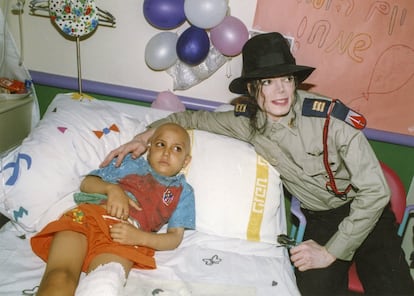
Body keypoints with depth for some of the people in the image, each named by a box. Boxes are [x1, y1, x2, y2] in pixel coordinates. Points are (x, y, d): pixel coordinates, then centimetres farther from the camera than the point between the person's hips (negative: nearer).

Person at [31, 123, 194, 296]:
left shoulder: (183, 191, 23)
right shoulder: (130, 163, 30)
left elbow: (175, 237, 12)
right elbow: (86, 183, 23)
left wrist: (139, 237, -9)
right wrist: (111, 188, -1)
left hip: (123, 236, -1)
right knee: (59, 277, -32)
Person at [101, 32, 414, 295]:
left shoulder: (332, 118, -26)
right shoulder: (247, 121, -13)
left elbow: (375, 191, -21)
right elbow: (191, 118, 4)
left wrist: (331, 251, -19)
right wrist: (145, 136, -12)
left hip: (365, 211, -1)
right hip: (319, 218, 2)